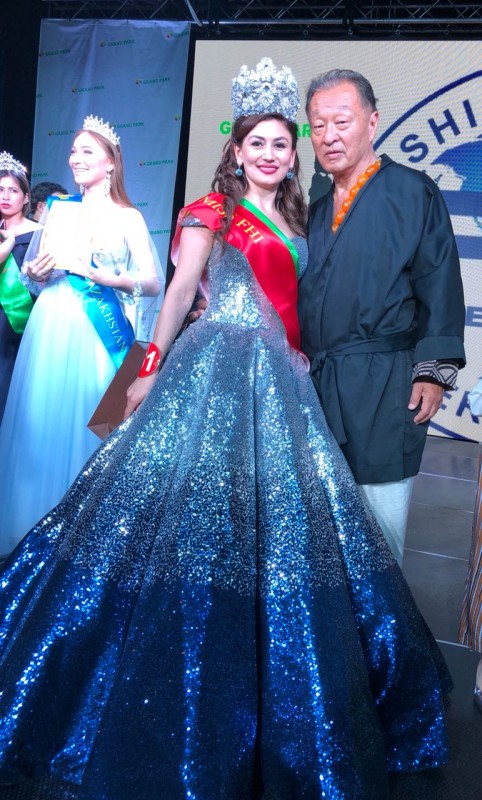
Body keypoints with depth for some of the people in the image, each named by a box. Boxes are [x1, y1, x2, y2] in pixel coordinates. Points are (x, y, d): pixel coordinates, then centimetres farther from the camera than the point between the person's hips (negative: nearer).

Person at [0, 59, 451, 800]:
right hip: (217, 368, -6)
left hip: (279, 378, 6)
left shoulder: (294, 221, 19)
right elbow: (180, 289, -4)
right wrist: (153, 368, -9)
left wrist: (302, 363, 9)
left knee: (278, 518, 8)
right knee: (198, 503, -5)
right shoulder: (213, 210, 2)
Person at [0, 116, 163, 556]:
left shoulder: (128, 217, 3)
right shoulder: (59, 209, 12)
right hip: (52, 327, 3)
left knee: (89, 425, -2)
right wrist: (36, 273, -6)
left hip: (100, 334, -3)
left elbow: (154, 283, -5)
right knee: (41, 423, 2)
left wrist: (104, 276, -17)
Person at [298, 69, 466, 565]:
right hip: (316, 381, 6)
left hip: (384, 385, -5)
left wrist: (434, 370, -12)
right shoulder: (317, 209, 16)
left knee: (379, 504, 1)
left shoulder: (413, 191, 0)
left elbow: (440, 287, -6)